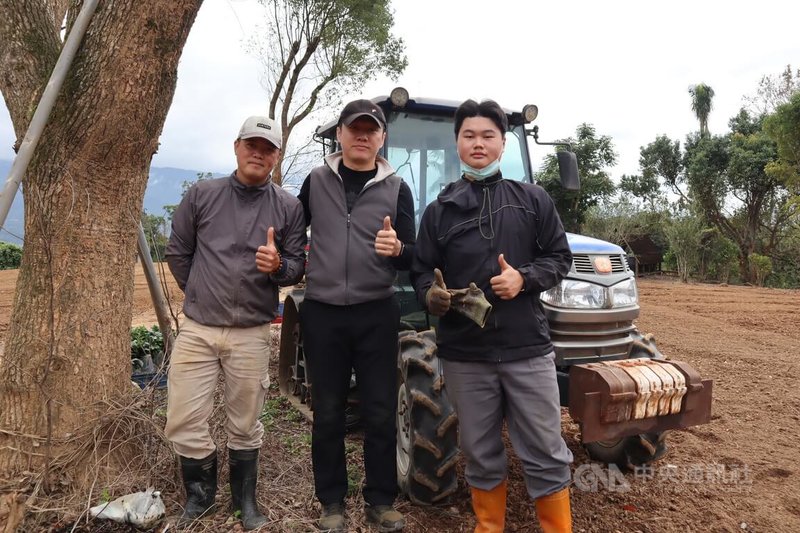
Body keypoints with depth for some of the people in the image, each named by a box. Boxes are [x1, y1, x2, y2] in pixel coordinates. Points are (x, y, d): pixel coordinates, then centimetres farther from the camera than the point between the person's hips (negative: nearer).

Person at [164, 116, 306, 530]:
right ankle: (200, 493, 30)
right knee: (183, 422, 4)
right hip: (197, 328, 1)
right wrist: (202, 294, 11)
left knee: (244, 425, 10)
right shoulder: (201, 195, 1)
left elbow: (297, 267, -1)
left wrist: (277, 266, -22)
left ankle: (245, 499, 31)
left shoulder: (288, 207, -1)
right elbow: (177, 253, 10)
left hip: (251, 334, -1)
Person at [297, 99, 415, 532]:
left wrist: (396, 249, -22)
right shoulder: (316, 181, 5)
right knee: (328, 413, 9)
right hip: (322, 312, 1)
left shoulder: (396, 188, 2)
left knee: (380, 412, 6)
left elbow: (412, 257, -1)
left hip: (376, 313, 0)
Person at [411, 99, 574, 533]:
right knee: (480, 455, 14)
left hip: (527, 348, -1)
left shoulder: (532, 199, 5)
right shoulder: (439, 210, 6)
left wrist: (524, 278, -13)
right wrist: (432, 296, -15)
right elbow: (421, 272, 7)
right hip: (464, 353, 1)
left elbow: (559, 258, 6)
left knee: (546, 453, 6)